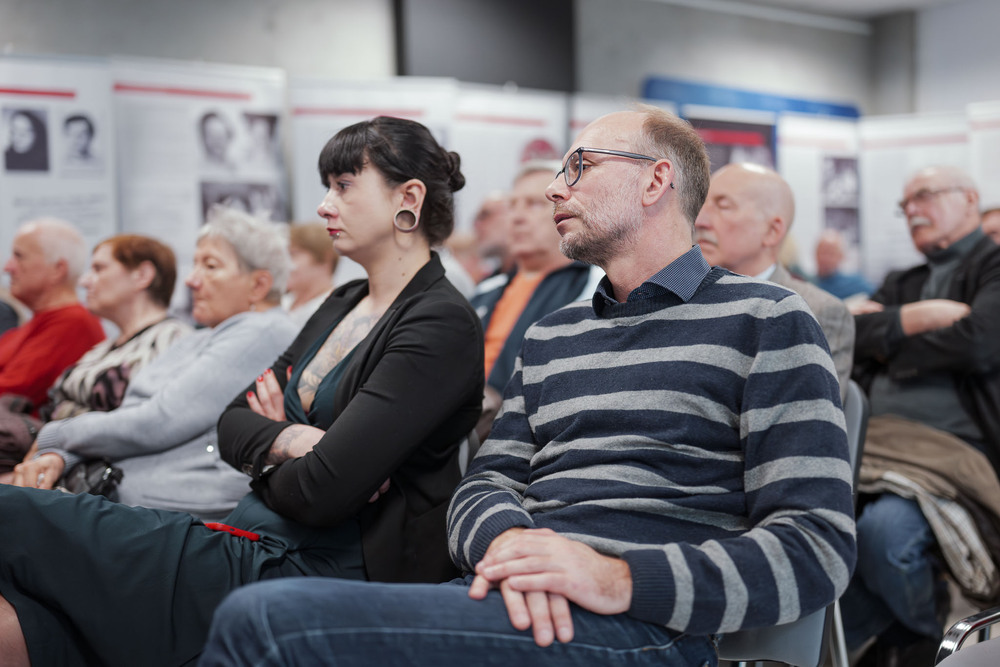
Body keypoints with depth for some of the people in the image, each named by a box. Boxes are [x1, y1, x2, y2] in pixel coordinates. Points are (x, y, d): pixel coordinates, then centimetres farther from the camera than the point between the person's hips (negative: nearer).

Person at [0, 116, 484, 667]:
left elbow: (322, 492, -20)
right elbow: (232, 422, 16)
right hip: (254, 546, 8)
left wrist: (268, 457, 2)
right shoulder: (342, 306, 17)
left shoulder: (441, 325, -12)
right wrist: (288, 441, -6)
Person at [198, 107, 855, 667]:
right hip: (516, 602, 6)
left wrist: (622, 579, -19)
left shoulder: (765, 320, 4)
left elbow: (818, 544, -5)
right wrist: (506, 540, -9)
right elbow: (486, 481, 17)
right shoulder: (552, 336, 25)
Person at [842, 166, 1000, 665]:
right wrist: (922, 316, -3)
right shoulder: (904, 284, 28)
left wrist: (890, 338, 6)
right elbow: (851, 331, 11)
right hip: (875, 442, 6)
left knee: (881, 530, -34)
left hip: (955, 450, -5)